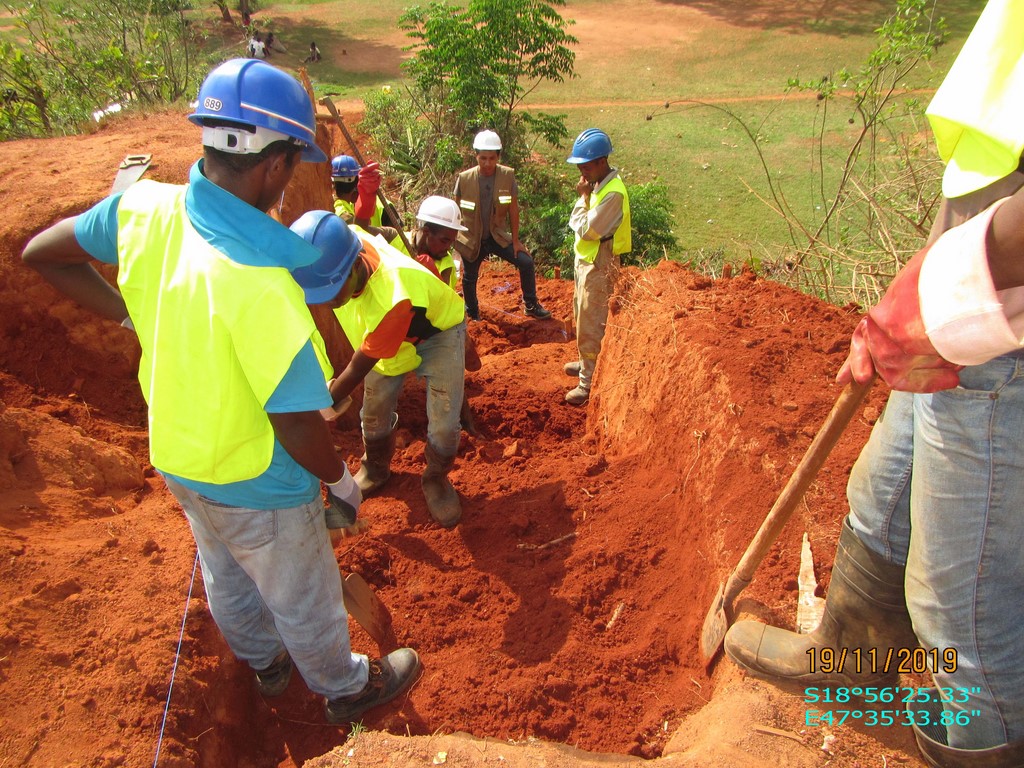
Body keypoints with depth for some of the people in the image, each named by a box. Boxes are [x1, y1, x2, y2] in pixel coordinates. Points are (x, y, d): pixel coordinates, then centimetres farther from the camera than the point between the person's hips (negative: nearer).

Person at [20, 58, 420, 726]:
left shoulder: (145, 208, -15)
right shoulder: (259, 283, -37)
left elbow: (41, 253, 3)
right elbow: (299, 429, -31)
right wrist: (342, 480, -11)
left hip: (178, 459, 7)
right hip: (258, 489, -7)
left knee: (228, 579, 31)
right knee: (304, 601, 20)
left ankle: (265, 661, 60)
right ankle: (347, 689, 48)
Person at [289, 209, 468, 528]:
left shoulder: (396, 299, -47)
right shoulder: (343, 245, -33)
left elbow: (359, 367, -32)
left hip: (438, 331, -5)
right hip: (382, 331, 6)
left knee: (443, 422, -10)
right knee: (375, 412, 10)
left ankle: (436, 479, 20)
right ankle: (375, 467, 39)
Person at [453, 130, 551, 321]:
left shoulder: (508, 175, -13)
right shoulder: (464, 179, -14)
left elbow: (513, 210, -6)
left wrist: (515, 240, -3)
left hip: (498, 236, 1)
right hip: (471, 239, 0)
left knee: (526, 262, -9)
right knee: (469, 277, 12)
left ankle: (531, 306, 12)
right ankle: (472, 315, 38)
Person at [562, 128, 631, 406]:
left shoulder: (613, 193, -25)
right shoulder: (597, 184, 5)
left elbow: (587, 230, -23)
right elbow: (576, 222, 10)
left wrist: (583, 197, -16)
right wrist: (585, 196, -3)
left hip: (599, 265, -10)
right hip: (585, 260, 10)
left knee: (590, 325, -2)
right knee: (581, 317, 23)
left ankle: (589, 381, 9)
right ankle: (588, 362, 42)